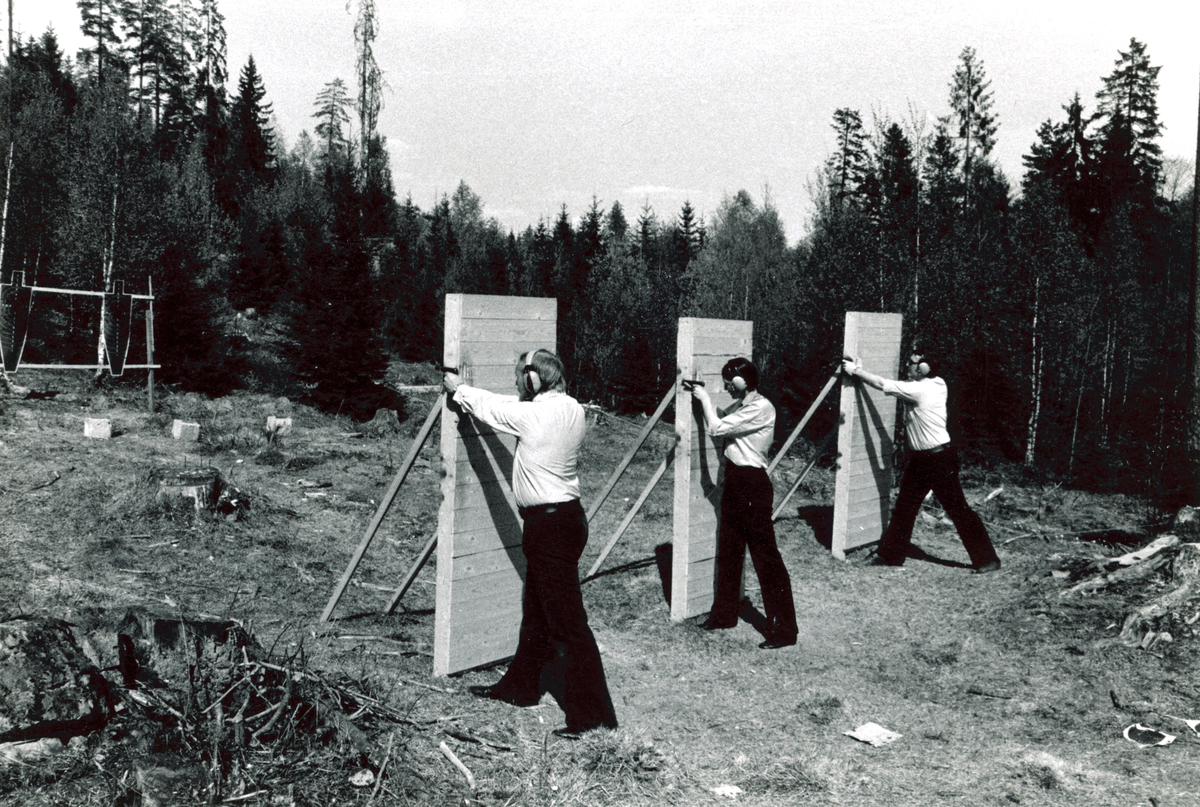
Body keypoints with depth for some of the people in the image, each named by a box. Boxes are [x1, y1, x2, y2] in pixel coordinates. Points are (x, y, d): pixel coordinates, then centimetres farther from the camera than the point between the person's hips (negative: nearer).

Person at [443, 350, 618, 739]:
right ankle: (520, 686, 37)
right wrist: (466, 391, 29)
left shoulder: (535, 415, -19)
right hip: (563, 518, 10)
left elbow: (489, 406, -1)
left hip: (551, 526, -9)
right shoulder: (570, 408, 6)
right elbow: (504, 404, 21)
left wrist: (459, 389, 19)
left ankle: (592, 713, -2)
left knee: (568, 621, -6)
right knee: (536, 612, 22)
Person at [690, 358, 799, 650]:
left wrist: (705, 398, -7)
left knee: (765, 556, -7)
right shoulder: (740, 405, 11)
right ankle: (724, 613, 30)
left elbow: (717, 428, -20)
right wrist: (701, 398, 11)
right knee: (728, 551, 17)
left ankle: (783, 628, -2)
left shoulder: (761, 408, -18)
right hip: (734, 479, 10)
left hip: (752, 484, -10)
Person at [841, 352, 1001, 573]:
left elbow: (881, 384, -14)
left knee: (958, 509, -4)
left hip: (939, 459, -10)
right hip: (920, 459, 10)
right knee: (904, 507, 14)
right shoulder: (936, 385, 6)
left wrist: (855, 371, -3)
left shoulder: (919, 389, -19)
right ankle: (891, 555, 23)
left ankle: (987, 559, 5)